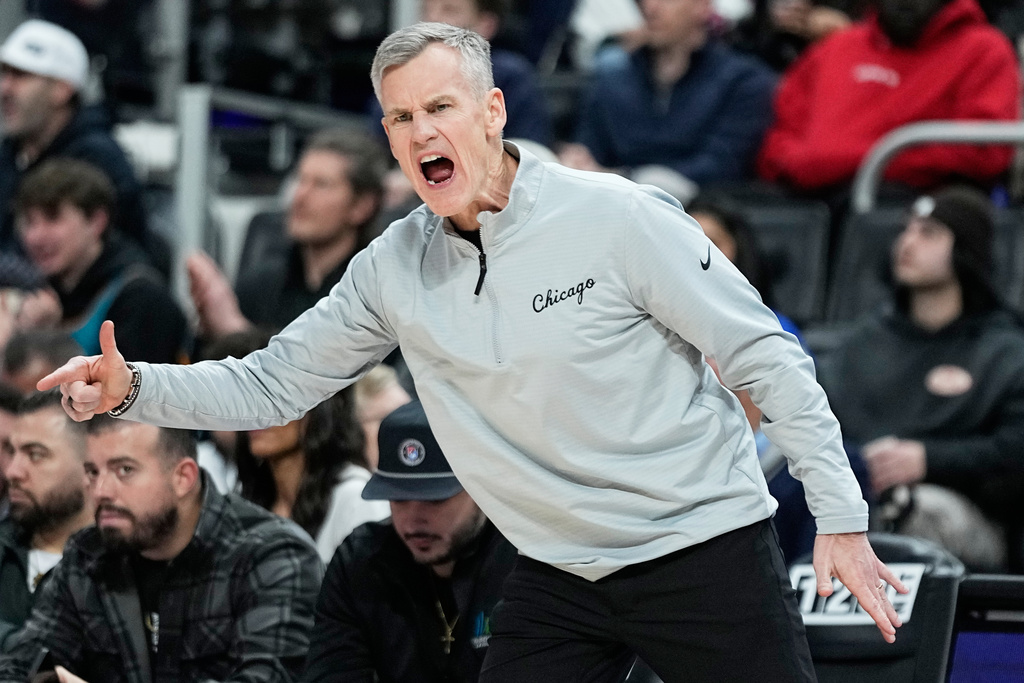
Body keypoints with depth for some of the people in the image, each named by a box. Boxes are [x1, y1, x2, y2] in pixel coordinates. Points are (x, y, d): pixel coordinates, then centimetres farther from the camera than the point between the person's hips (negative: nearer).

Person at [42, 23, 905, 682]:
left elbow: (767, 358, -10)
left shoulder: (616, 218, -13)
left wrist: (840, 517, -14)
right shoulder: (393, 269, 1)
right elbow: (273, 385, 9)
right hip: (559, 577, 5)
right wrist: (133, 389, -8)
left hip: (705, 548, -4)